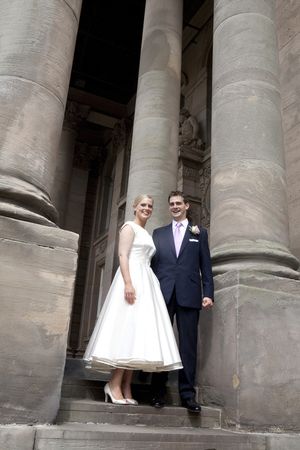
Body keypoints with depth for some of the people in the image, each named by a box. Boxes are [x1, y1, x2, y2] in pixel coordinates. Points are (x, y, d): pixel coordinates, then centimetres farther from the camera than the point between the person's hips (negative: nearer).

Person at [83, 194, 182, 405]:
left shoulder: (147, 234, 25)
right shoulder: (130, 227, 1)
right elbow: (123, 255, -11)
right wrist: (128, 283, -23)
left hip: (146, 282, 8)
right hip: (132, 278, -8)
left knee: (137, 331, 2)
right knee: (128, 329, -14)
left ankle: (126, 389, 3)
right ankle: (114, 384, -9)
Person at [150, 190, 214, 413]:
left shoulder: (200, 233, 14)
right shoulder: (159, 233, 17)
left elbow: (206, 265, 8)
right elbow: (153, 263, 11)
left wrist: (208, 293, -2)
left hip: (189, 295, -1)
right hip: (163, 294, 1)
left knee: (188, 344, 0)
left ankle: (187, 393, 7)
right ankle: (158, 391, 13)